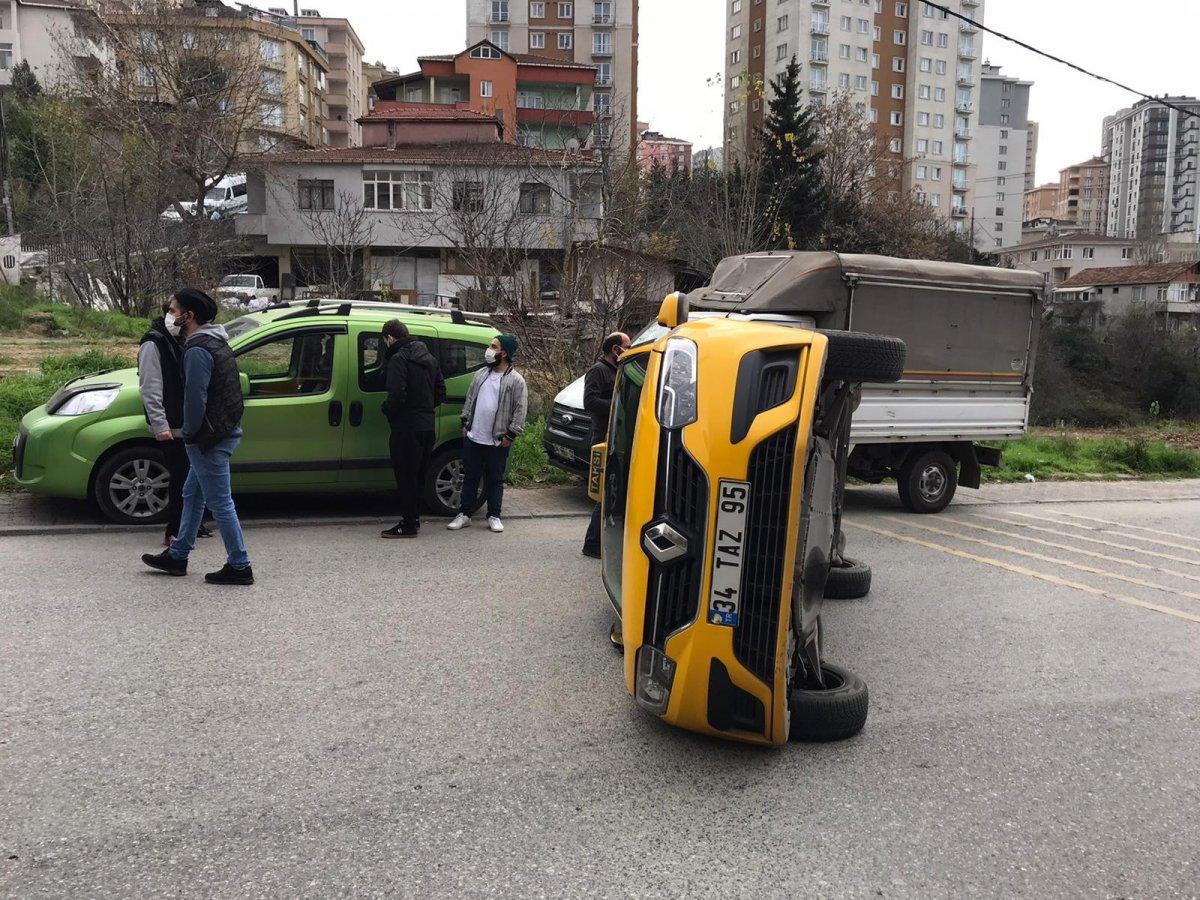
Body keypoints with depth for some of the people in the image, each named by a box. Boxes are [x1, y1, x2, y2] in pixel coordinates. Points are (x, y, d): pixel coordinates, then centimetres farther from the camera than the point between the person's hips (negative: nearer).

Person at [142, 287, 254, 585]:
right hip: (226, 430, 11)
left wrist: (189, 434, -9)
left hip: (211, 437, -11)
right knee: (192, 495, 20)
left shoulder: (197, 350, -19)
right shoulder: (217, 342, 13)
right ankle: (177, 556, 32)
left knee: (220, 504, -2)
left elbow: (195, 399, -23)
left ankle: (239, 566, 6)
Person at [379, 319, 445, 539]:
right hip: (427, 426, 8)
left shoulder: (399, 359, -13)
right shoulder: (429, 358, 14)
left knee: (405, 477, 0)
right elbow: (441, 393, 15)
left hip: (407, 428, -8)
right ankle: (414, 518, 26)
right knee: (417, 475, 17)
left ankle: (409, 525, 5)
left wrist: (386, 409, -4)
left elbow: (397, 395, -22)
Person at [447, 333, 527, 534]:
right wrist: (465, 423, 11)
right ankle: (464, 514, 19)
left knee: (495, 480, 7)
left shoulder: (516, 381, -7)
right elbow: (469, 399, 16)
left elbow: (520, 410, -8)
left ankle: (494, 516, 19)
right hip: (473, 438, 5)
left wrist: (510, 435, -11)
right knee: (470, 478, 11)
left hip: (497, 442, -4)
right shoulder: (481, 374, 9)